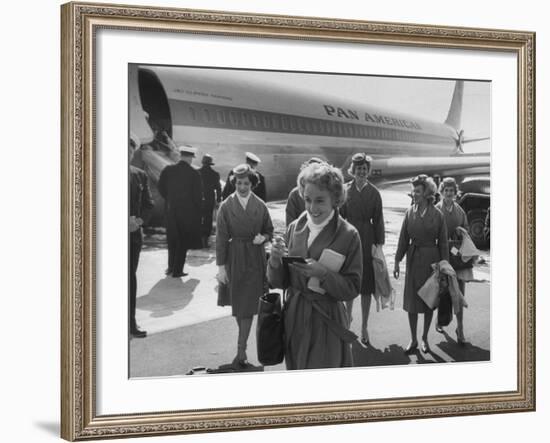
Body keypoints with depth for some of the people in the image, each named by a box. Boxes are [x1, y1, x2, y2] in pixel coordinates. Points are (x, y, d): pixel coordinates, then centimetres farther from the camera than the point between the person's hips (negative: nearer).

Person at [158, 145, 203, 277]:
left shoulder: (168, 170, -3)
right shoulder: (194, 174, -11)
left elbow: (161, 188, 3)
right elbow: (198, 195, -8)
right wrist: (197, 211, 4)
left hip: (171, 210, 3)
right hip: (188, 211, -3)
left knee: (172, 240, 18)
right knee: (183, 241, 7)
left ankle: (171, 267, 23)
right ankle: (177, 270, 8)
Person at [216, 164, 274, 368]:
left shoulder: (260, 206, 0)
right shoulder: (226, 206, -4)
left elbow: (269, 230, 12)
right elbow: (221, 238, -4)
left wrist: (263, 237, -12)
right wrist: (221, 266, -7)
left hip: (254, 260, 0)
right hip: (234, 259, 0)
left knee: (248, 305, -4)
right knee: (237, 303, 10)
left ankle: (241, 351, -4)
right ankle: (244, 340, 32)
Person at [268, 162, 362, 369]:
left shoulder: (348, 235, -9)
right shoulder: (295, 228, 2)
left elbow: (353, 288, -8)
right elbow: (278, 282, 5)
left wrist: (323, 274, -22)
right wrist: (275, 259, -15)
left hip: (327, 322, -4)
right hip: (294, 320, 4)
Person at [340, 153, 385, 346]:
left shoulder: (374, 192, 0)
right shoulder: (345, 190, 1)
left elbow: (378, 220, 1)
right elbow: (339, 217, 1)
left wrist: (379, 244, -3)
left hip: (367, 240, 0)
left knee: (367, 285, 4)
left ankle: (364, 328, 13)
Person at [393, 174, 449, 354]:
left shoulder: (437, 214, -5)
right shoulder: (410, 212, 1)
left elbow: (443, 242, -2)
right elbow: (403, 239, 4)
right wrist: (397, 261, 2)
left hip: (431, 258, -1)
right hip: (414, 258, 2)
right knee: (411, 300, 3)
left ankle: (425, 338, 23)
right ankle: (413, 339, 14)